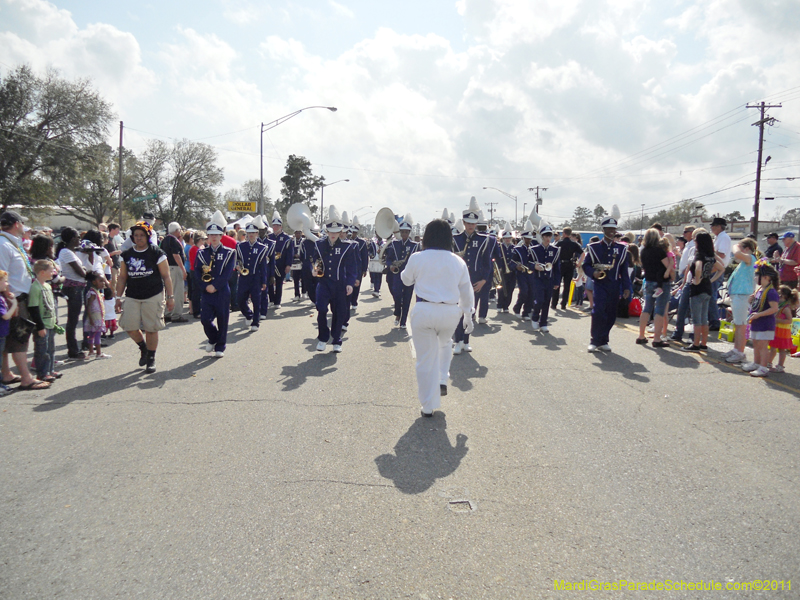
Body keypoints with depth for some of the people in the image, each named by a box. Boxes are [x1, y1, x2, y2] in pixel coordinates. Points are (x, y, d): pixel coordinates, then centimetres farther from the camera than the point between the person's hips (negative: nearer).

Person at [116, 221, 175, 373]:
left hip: (153, 296, -3)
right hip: (132, 297, 3)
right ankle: (143, 347, 26)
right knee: (129, 327, -4)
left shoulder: (156, 253, -2)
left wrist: (170, 296, -4)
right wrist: (118, 297, 9)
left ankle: (151, 359, 17)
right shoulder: (127, 255, 9)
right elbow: (122, 277, 14)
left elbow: (166, 276, 0)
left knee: (151, 329, 1)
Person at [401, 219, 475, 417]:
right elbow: (466, 292, 10)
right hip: (450, 312, 3)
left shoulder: (417, 258, -4)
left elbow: (406, 280, 12)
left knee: (426, 360, 6)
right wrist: (468, 315, 21)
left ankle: (428, 406, 13)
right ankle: (442, 381, 23)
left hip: (424, 311, -2)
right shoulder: (458, 262, 3)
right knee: (444, 344, 33)